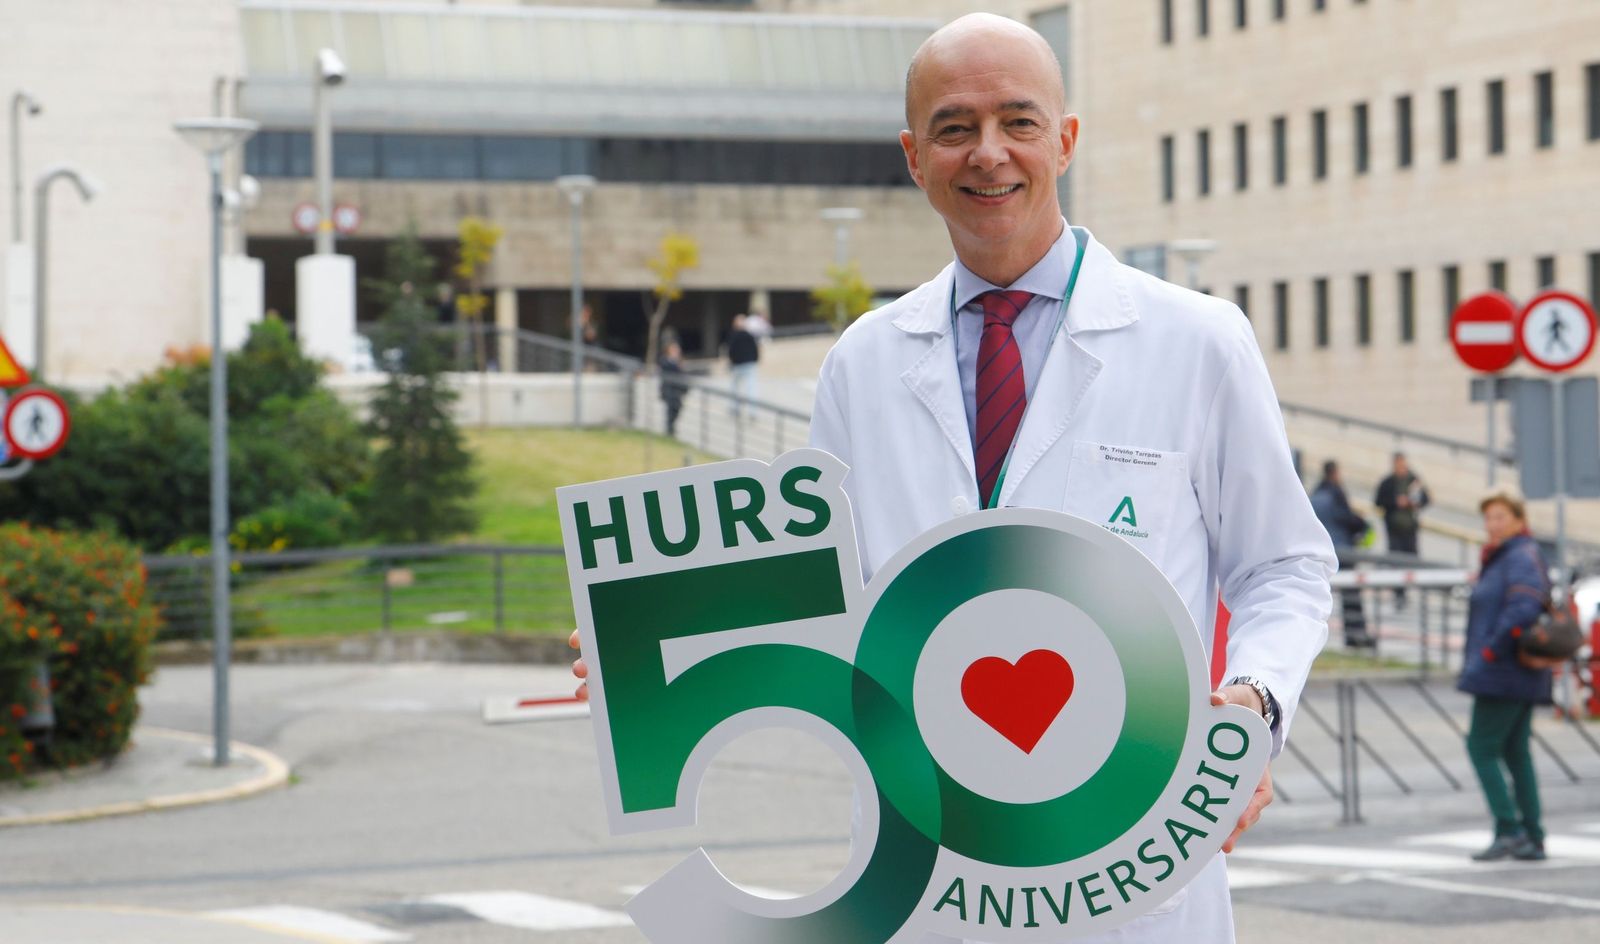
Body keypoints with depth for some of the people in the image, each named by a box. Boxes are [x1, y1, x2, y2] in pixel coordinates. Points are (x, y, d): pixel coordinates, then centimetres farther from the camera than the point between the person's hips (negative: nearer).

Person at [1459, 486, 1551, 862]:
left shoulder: (1521, 557, -14)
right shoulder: (1503, 557, 16)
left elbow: (1524, 609, -29)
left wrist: (1491, 650, -22)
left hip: (1504, 673, -10)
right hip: (1522, 676, 10)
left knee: (1481, 747, -7)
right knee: (1516, 752, 11)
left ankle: (1509, 830, -9)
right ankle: (1532, 839, 11)